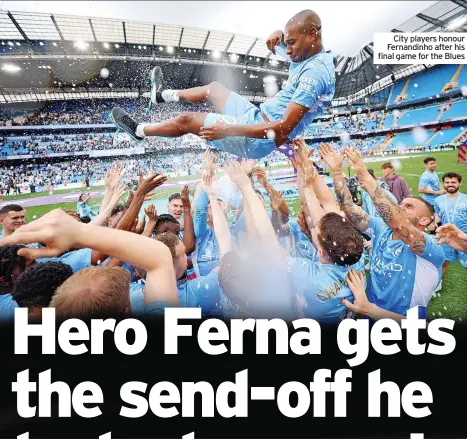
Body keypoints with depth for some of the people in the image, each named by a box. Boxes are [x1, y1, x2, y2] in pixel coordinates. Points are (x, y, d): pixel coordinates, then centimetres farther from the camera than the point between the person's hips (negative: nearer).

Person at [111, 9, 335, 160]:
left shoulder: (315, 74, -25)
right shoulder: (306, 55, 5)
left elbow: (285, 127, -33)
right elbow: (282, 38, 26)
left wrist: (229, 130, -33)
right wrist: (279, 36, -2)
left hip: (260, 138, -9)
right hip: (259, 117, 10)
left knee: (185, 120, -1)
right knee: (213, 88, 26)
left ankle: (139, 131, 28)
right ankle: (162, 95, 50)